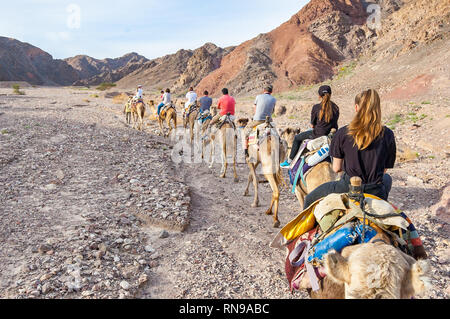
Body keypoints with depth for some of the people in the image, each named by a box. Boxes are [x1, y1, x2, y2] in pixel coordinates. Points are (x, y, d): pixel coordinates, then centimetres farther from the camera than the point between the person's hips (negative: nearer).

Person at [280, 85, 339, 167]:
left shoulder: (316, 107, -14)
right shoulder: (336, 108, -3)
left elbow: (312, 125, -5)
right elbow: (335, 126, 6)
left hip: (317, 135, -5)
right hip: (331, 135, 5)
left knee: (297, 138, 17)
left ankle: (290, 161, 21)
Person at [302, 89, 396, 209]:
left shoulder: (343, 133, -9)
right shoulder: (388, 135, -4)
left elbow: (336, 168, -2)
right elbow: (384, 169, 4)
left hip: (348, 188, -2)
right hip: (376, 194, 3)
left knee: (309, 200, 22)